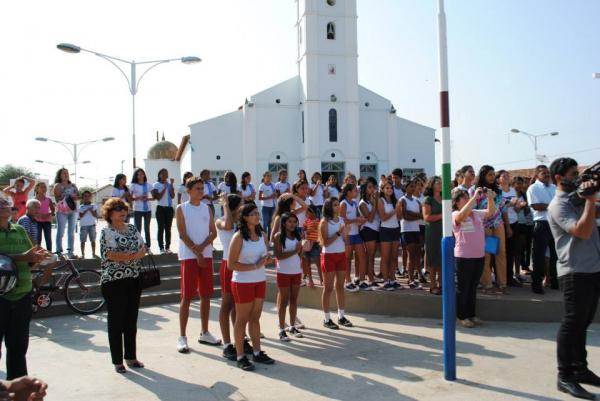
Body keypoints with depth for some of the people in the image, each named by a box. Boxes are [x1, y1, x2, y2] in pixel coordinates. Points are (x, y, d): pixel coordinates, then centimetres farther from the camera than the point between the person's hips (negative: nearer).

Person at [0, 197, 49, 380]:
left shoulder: (20, 231, 13)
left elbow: (30, 258, 14)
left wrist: (38, 256, -6)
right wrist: (22, 257, -26)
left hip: (22, 296, 5)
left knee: (18, 347, 15)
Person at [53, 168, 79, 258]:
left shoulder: (73, 186, 18)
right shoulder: (58, 186, 4)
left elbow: (78, 196, 12)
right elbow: (58, 198, -6)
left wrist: (75, 197, -9)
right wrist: (68, 198, -17)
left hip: (73, 210, 5)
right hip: (62, 211, -4)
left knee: (71, 232, 5)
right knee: (60, 231, -6)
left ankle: (70, 252, 8)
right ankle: (59, 252, -3)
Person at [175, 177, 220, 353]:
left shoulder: (207, 208, 11)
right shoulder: (182, 209, -1)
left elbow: (213, 232, 5)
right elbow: (183, 235, -8)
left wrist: (201, 247, -12)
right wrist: (197, 253, -13)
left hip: (206, 255, 5)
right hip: (188, 257, -4)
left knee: (206, 295, 9)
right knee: (187, 297, -3)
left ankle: (204, 333, 21)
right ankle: (182, 337, 4)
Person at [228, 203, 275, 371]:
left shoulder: (262, 235, 4)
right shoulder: (238, 237, -15)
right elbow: (231, 264, -18)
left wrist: (266, 259, -9)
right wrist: (255, 266, -22)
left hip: (260, 281, 6)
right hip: (243, 283, -6)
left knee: (255, 318, 15)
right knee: (242, 319, 5)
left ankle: (257, 352, 26)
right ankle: (241, 356, 16)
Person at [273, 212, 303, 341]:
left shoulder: (297, 236, 5)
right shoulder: (278, 236, -8)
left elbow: (301, 253, 6)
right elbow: (278, 255, -17)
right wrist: (294, 251, -22)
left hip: (297, 272, 4)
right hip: (284, 272, -4)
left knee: (294, 300, 11)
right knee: (283, 301, 3)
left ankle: (292, 327, 22)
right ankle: (282, 329, 11)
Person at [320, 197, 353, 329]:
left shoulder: (341, 220, 8)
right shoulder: (325, 222, -10)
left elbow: (344, 241, 13)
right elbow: (325, 243, -16)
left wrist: (345, 234, -8)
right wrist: (338, 233, -22)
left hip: (341, 255, 6)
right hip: (329, 256, -6)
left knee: (340, 286, 11)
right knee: (328, 288, 1)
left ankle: (341, 316, 21)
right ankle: (327, 319, 9)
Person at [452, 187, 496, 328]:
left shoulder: (476, 213, 12)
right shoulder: (455, 215, -10)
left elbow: (490, 212, 20)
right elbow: (463, 214, -31)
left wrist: (490, 198, 1)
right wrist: (474, 197, -27)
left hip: (479, 256, 7)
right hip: (463, 257, -7)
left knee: (473, 287, 15)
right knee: (463, 288, 3)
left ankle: (471, 314, 26)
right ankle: (462, 316, 12)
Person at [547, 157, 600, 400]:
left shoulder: (577, 198, 16)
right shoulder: (559, 205, -12)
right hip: (575, 272, -9)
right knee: (572, 323, -5)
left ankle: (580, 368, 27)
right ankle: (565, 377, 3)